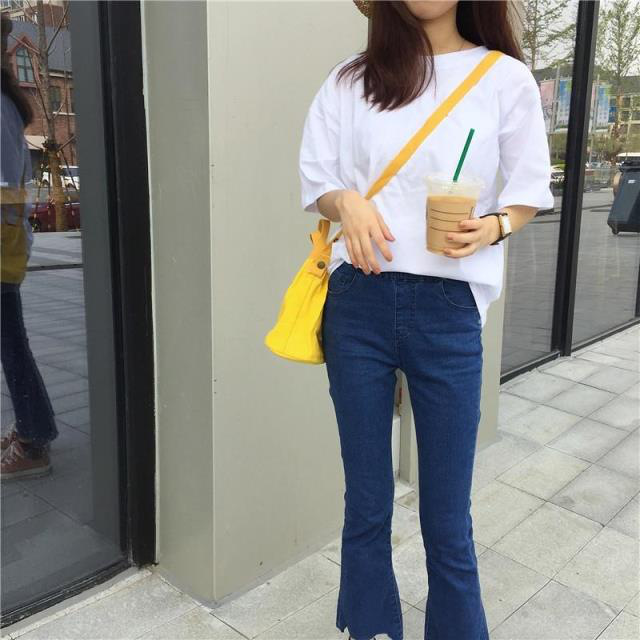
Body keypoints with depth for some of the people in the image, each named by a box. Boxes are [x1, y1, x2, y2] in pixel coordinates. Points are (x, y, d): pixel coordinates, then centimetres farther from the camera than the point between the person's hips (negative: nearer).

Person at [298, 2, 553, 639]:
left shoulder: (506, 77, 5)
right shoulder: (350, 80, 9)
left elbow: (530, 189, 9)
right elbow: (315, 183, 12)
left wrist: (494, 226, -13)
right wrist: (348, 201, -11)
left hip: (448, 308, -1)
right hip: (358, 301, 2)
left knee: (447, 515, 4)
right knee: (365, 502, 12)